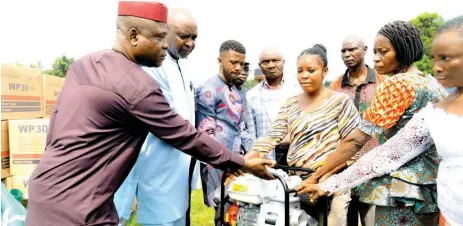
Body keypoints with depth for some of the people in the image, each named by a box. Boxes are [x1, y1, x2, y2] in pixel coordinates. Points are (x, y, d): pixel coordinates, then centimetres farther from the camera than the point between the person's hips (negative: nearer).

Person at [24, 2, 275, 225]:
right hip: (76, 204, -9)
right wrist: (241, 163, -3)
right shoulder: (138, 86, -21)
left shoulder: (83, 64, 4)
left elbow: (55, 125, 11)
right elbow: (186, 137, -14)